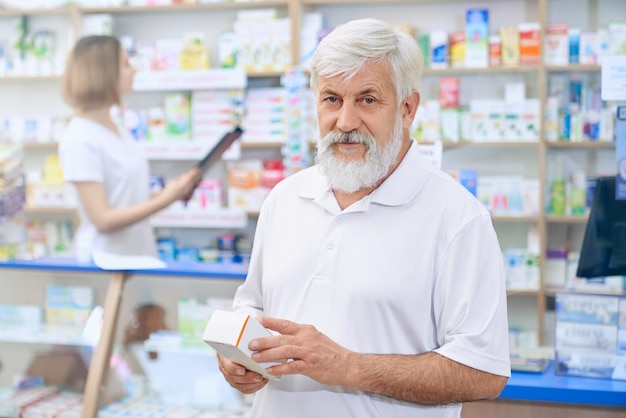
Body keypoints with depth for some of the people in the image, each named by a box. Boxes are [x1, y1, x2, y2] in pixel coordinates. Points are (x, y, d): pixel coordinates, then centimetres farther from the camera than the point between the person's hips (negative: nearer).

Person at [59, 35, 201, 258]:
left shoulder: (120, 132, 9)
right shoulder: (79, 139, -15)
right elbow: (103, 220, -18)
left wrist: (174, 190, -2)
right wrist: (164, 200, -20)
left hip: (140, 254, 7)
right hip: (104, 263, -7)